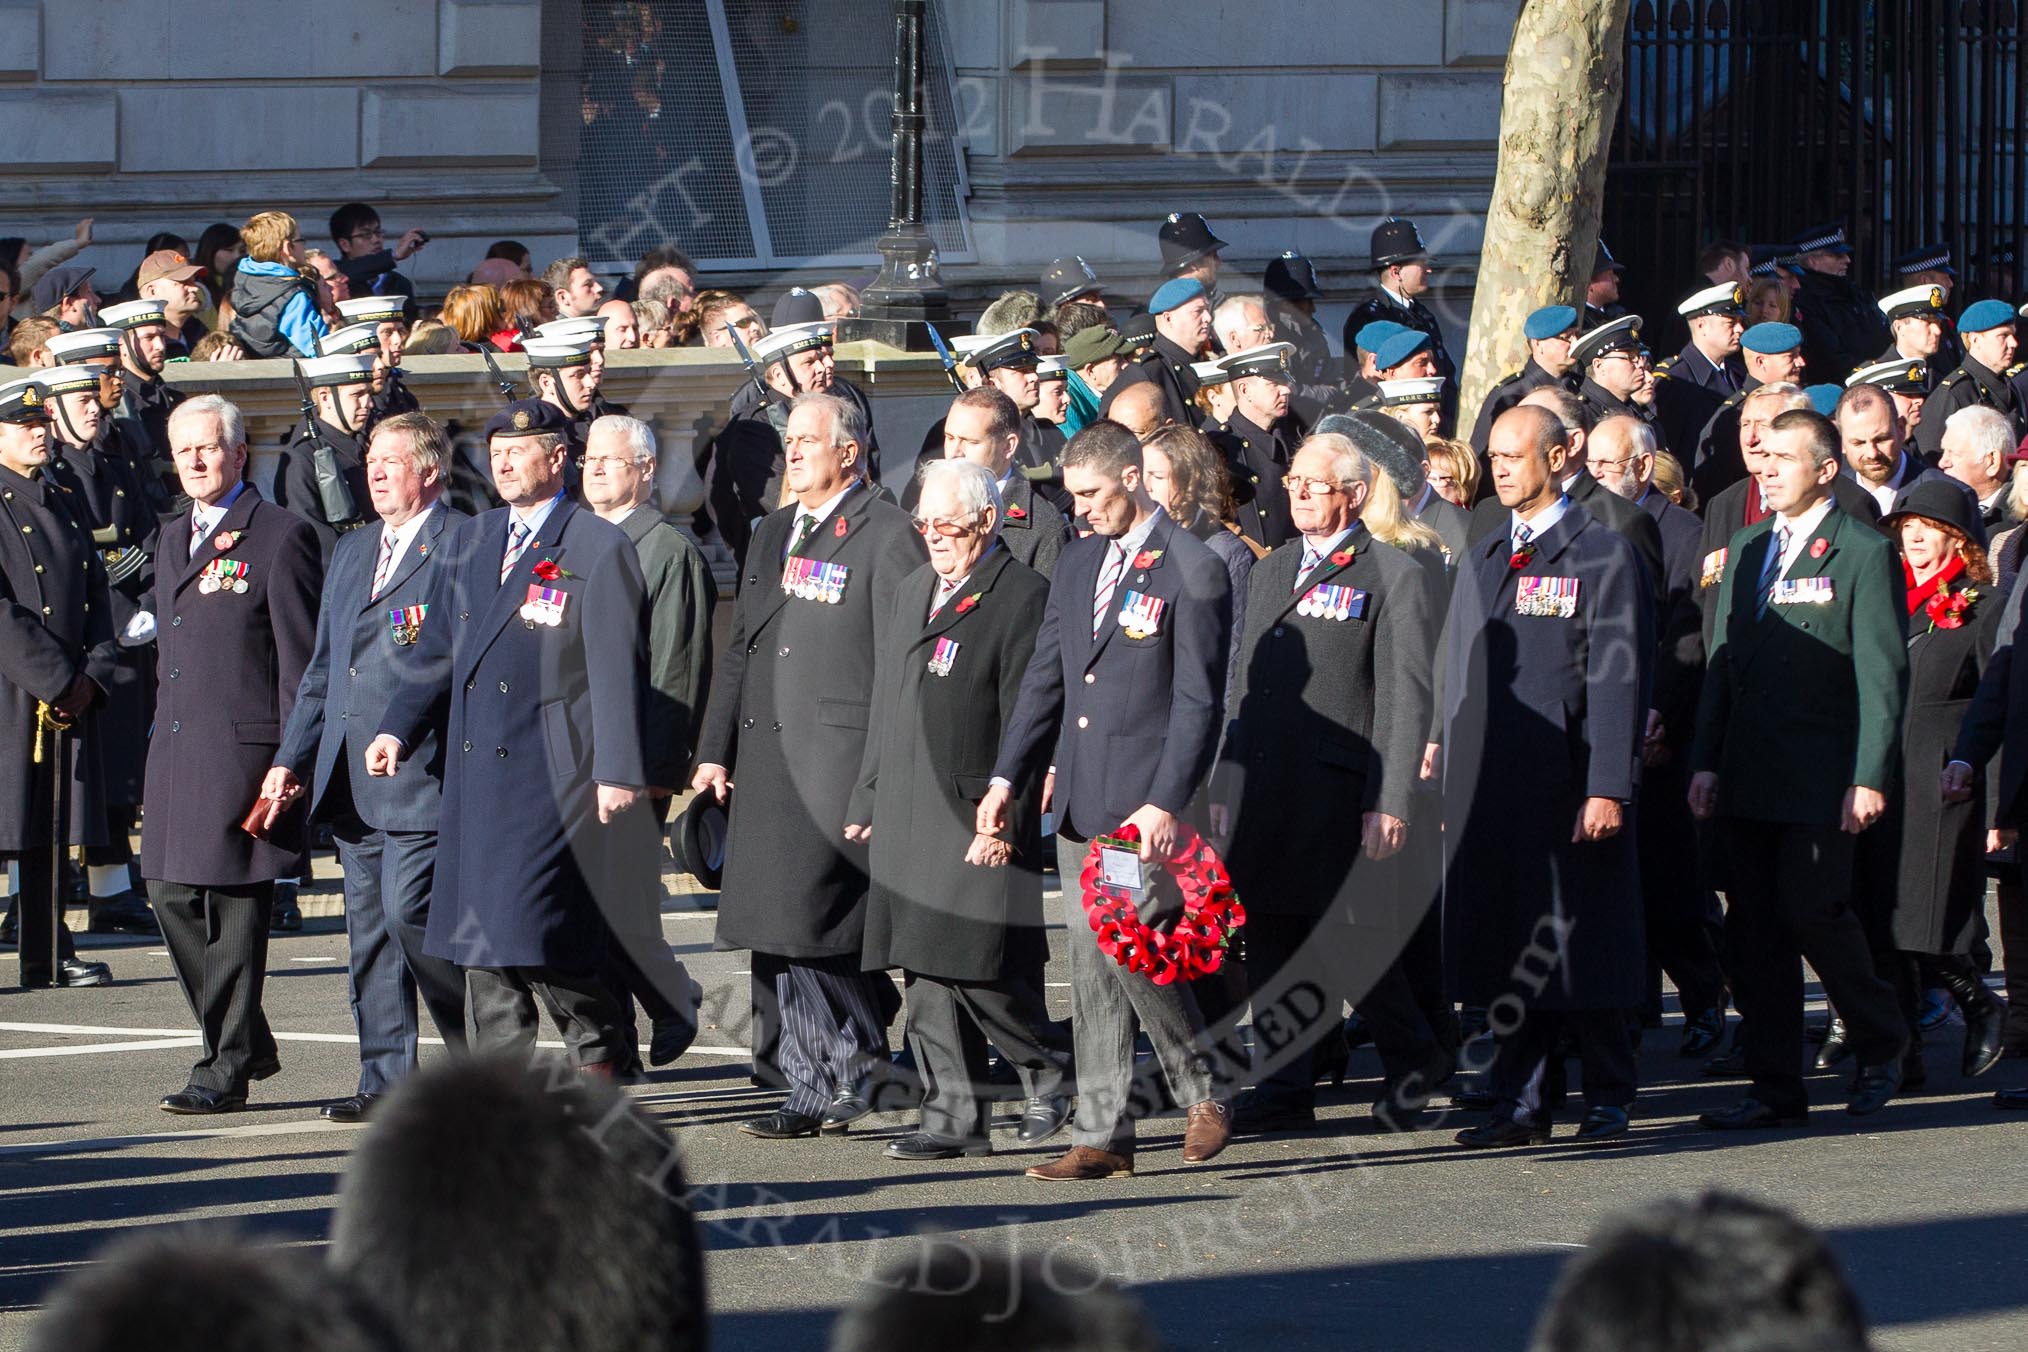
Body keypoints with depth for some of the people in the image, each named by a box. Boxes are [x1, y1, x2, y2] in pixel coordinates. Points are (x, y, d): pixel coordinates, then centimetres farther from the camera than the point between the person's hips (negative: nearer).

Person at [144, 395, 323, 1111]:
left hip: (241, 750, -8)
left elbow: (301, 661, -9)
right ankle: (248, 1045, 22)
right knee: (174, 902, 7)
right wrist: (162, 738, 17)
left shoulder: (281, 536, -6)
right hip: (175, 752, 8)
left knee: (235, 911, -4)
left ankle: (226, 1071, 1)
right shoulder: (173, 538, 18)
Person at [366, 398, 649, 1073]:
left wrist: (617, 770, -12)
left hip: (551, 770, -7)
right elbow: (439, 651, 19)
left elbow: (617, 669, -7)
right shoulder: (469, 542, 16)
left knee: (537, 926, -11)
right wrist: (398, 728, 5)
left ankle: (598, 1050, 8)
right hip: (473, 765, 7)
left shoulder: (598, 548, -3)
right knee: (482, 931, 7)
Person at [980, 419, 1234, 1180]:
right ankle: (1102, 1137, 9)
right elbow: (1046, 680, 17)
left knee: (1132, 951, -14)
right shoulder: (1079, 563, 15)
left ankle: (1205, 1094, 6)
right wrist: (1006, 779, 9)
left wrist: (1166, 803, -18)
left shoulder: (1191, 571, -8)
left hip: (1147, 800, -7)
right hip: (1081, 801, 7)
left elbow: (1198, 700, -12)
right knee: (1091, 966, 6)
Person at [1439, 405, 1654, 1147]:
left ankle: (1608, 1098, 9)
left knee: (1585, 946, 0)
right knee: (1504, 946, 5)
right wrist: (1453, 786, 12)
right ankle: (1520, 1104, 9)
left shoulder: (1604, 555, -3)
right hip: (1490, 792, 6)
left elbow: (1619, 677, -8)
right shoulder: (1481, 561, 17)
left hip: (1569, 789, -6)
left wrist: (1608, 788, -16)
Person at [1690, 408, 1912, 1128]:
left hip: (1821, 775, -6)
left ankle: (1881, 1043, 14)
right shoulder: (1747, 549, 15)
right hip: (1747, 776, 6)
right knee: (1754, 926, 4)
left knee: (1812, 910, -11)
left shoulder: (1865, 554, -4)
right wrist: (1705, 762, 8)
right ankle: (1776, 1087, 9)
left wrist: (1870, 778, -14)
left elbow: (1883, 675, -8)